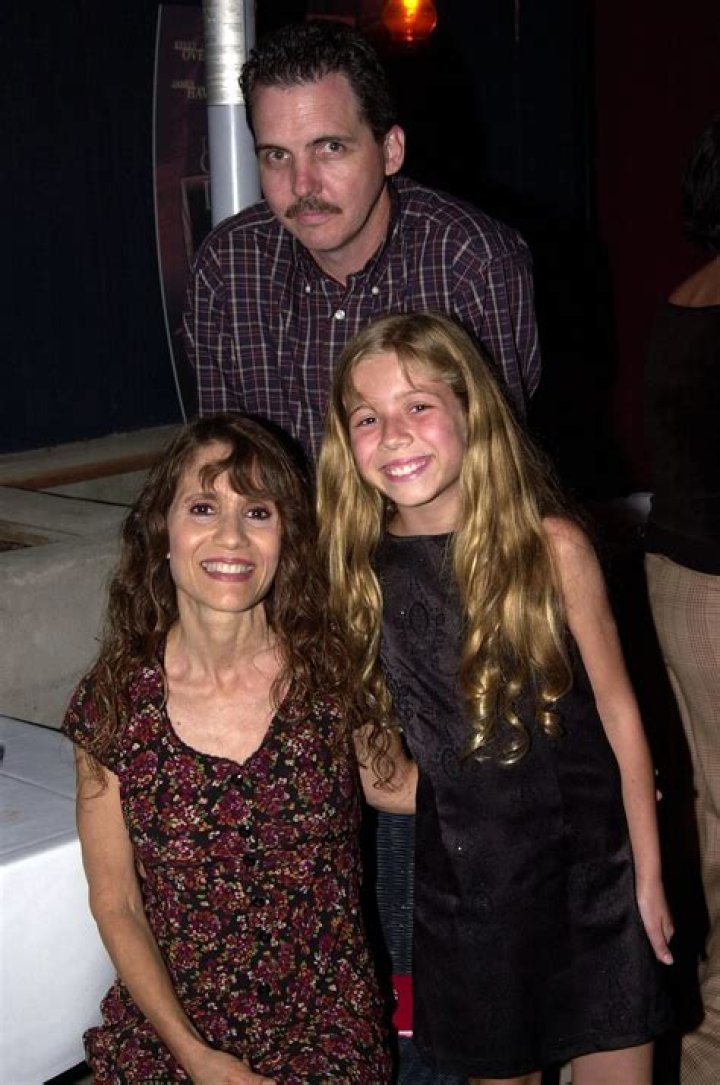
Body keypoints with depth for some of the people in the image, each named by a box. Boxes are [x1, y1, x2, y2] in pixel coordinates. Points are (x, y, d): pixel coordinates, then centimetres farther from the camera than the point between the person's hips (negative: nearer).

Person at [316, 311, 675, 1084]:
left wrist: (648, 874, -5)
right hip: (461, 875, 2)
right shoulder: (360, 568, -5)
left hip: (588, 866, -2)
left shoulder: (551, 547, -13)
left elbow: (617, 712, -7)